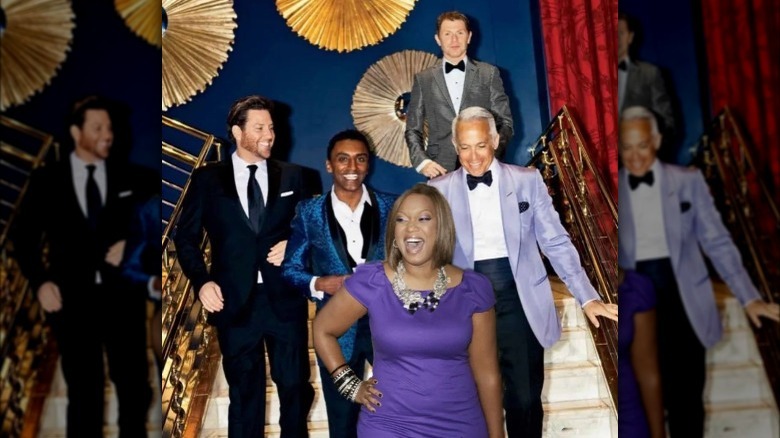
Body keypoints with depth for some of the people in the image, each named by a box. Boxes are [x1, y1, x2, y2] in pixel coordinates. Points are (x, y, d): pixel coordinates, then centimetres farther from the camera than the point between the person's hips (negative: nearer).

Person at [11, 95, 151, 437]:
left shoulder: (128, 178, 5)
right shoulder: (46, 179, 3)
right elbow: (25, 236, 5)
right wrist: (39, 282, -6)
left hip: (122, 296, 1)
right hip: (73, 297, -1)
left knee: (133, 385, 11)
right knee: (83, 391, 10)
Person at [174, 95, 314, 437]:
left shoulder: (291, 176, 7)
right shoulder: (206, 179, 2)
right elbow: (186, 237, 3)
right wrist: (201, 281, -10)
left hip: (285, 299, 1)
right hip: (235, 302, -1)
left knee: (294, 385, 11)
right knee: (244, 391, 12)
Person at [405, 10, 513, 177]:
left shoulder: (489, 74, 9)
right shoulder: (423, 79, 10)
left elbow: (505, 123, 8)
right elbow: (413, 129, 10)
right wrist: (422, 161, -7)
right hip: (441, 170, 0)